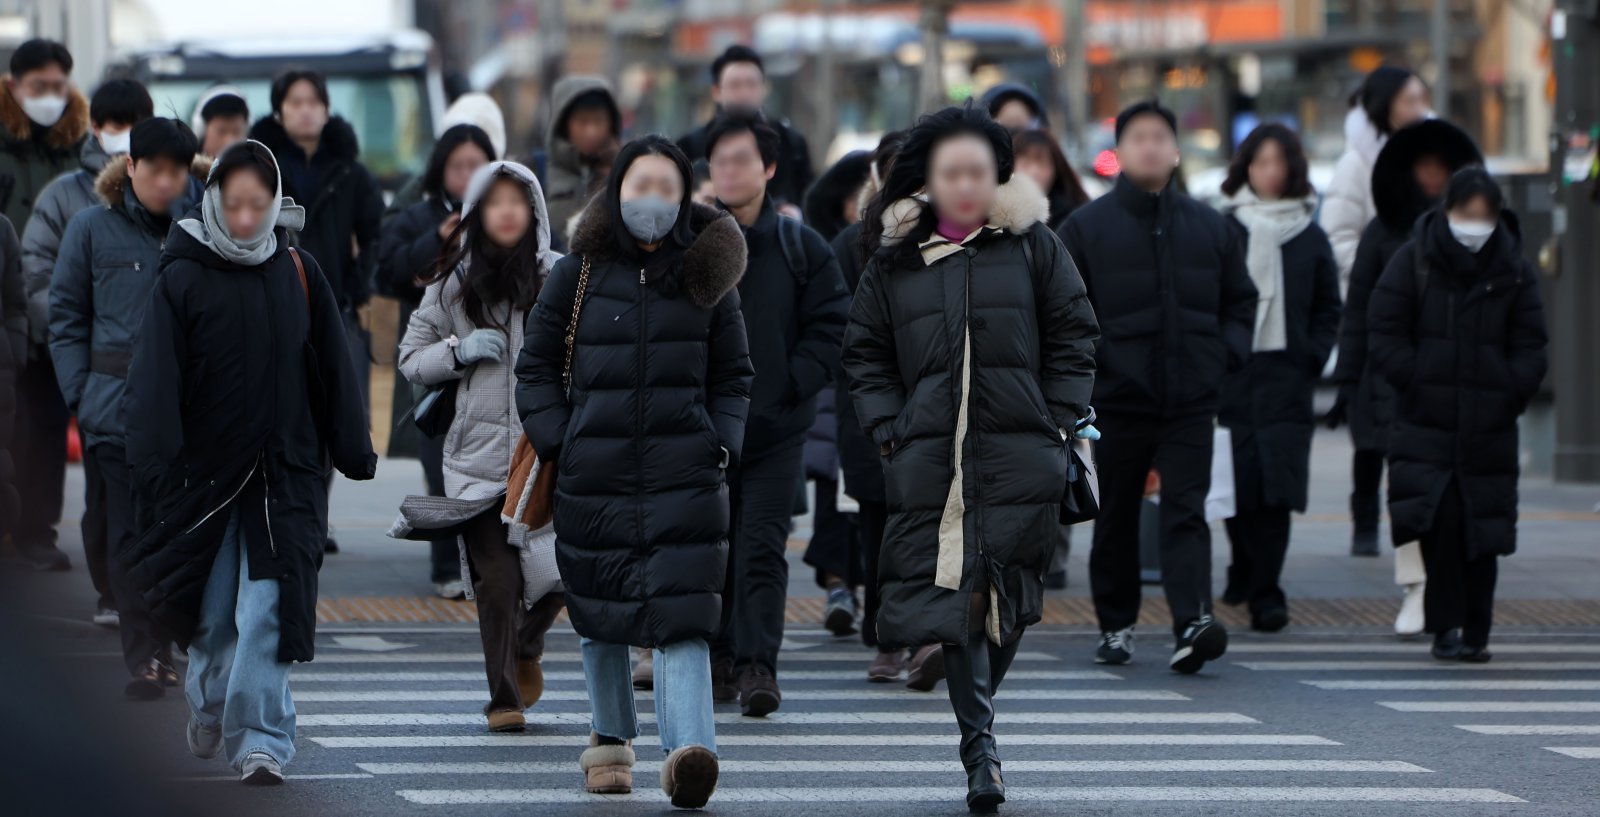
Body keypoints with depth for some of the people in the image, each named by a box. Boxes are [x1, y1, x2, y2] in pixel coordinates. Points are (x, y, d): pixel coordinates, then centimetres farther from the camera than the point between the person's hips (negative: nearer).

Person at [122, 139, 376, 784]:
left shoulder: (299, 273, 2)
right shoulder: (182, 278, -4)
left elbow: (334, 369, 8)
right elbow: (155, 378, -7)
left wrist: (354, 454, 8)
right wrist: (153, 460, -16)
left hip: (285, 474, 0)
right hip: (205, 471, 0)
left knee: (266, 612, -10)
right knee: (212, 615, 10)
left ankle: (261, 743, -8)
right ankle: (209, 705, 38)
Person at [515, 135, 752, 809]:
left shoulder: (706, 274, 9)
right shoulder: (580, 272, 6)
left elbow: (733, 374, 16)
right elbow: (536, 365, 10)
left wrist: (722, 442, 2)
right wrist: (556, 442, -2)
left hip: (686, 475, -1)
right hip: (594, 474, 1)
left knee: (681, 615, -15)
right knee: (601, 616, 9)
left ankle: (688, 753, -26)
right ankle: (611, 739, 27)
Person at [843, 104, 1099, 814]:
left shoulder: (1032, 244, 6)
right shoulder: (894, 258, 9)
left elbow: (1072, 335, 10)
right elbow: (867, 355, 14)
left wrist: (1060, 421, 0)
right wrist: (889, 430, 1)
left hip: (1021, 455, 0)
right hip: (932, 456, 0)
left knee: (1009, 592, -1)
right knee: (954, 594, -8)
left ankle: (975, 717, 19)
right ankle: (980, 748, -7)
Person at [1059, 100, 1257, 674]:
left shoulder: (1208, 227, 9)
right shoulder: (1088, 227, 1)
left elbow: (1240, 299, 19)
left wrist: (1228, 352, 4)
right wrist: (1084, 361, -9)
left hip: (1191, 400, 1)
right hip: (1118, 398, -1)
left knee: (1186, 513, -10)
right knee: (1117, 518, 10)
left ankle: (1193, 623, -21)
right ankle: (1116, 625, 22)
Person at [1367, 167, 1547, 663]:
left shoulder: (1514, 272, 5)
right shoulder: (1414, 262, 1)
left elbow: (1530, 349, 8)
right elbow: (1384, 337, 1)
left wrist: (1508, 394, -6)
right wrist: (1420, 384, -8)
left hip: (1489, 429, 2)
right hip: (1426, 424, -2)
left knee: (1483, 528, 2)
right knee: (1437, 517, -14)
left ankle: (1474, 633, 11)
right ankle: (1446, 625, -7)